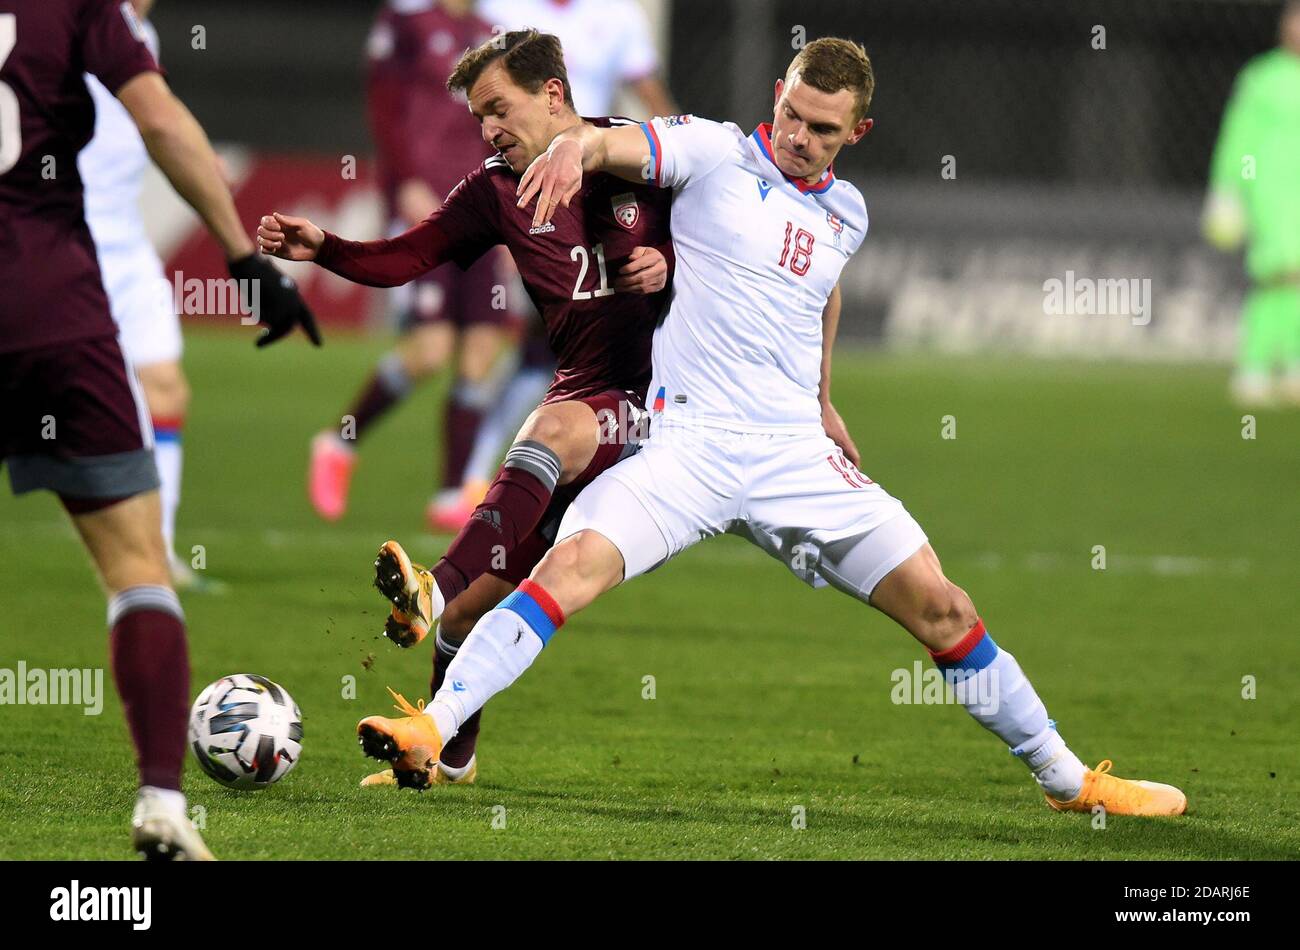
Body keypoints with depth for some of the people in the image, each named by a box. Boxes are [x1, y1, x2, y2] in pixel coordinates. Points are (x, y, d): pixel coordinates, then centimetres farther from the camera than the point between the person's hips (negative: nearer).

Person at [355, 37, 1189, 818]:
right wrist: (578, 145, -43)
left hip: (798, 455, 4)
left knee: (941, 608, 0)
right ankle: (432, 731, -24)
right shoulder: (713, 153, -1)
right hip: (689, 444, -4)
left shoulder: (846, 214, 14)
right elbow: (623, 146, -20)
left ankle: (1068, 780, 13)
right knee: (572, 565, -27)